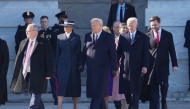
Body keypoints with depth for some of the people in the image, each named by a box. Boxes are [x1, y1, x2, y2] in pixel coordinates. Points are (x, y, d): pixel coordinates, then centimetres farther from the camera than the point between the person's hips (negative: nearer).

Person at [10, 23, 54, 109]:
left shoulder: (44, 43, -6)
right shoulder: (23, 43, 11)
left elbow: (49, 59, -7)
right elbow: (19, 59, 11)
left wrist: (49, 74, -13)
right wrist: (17, 74, 7)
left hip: (38, 75, -6)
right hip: (25, 74, 6)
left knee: (35, 95, -7)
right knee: (34, 95, 13)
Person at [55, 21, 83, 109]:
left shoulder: (76, 37, 3)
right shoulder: (60, 37, 7)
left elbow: (79, 52, 3)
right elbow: (58, 52, 9)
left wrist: (80, 64, -5)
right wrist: (56, 66, 6)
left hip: (74, 64, 0)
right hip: (62, 63, 0)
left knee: (74, 85, 6)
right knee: (61, 85, -8)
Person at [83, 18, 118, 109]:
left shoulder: (108, 37, -1)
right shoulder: (88, 36, 10)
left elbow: (113, 54, -1)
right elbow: (84, 52, 12)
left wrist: (114, 69, -4)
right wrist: (81, 65, 4)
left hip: (102, 68, -4)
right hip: (90, 68, 4)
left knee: (98, 91, -8)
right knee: (93, 90, 6)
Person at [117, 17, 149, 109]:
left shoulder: (143, 37, 4)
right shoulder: (123, 36, 9)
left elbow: (145, 53, 0)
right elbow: (119, 52, 10)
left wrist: (145, 66, -8)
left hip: (137, 68, -2)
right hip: (125, 67, 2)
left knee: (136, 90, 1)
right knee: (124, 88, 1)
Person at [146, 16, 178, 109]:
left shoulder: (168, 35, 4)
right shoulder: (148, 35, 2)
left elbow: (172, 50, 5)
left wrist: (174, 64, 1)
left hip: (163, 64, 0)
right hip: (152, 64, 0)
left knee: (164, 84, -2)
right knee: (153, 86, 0)